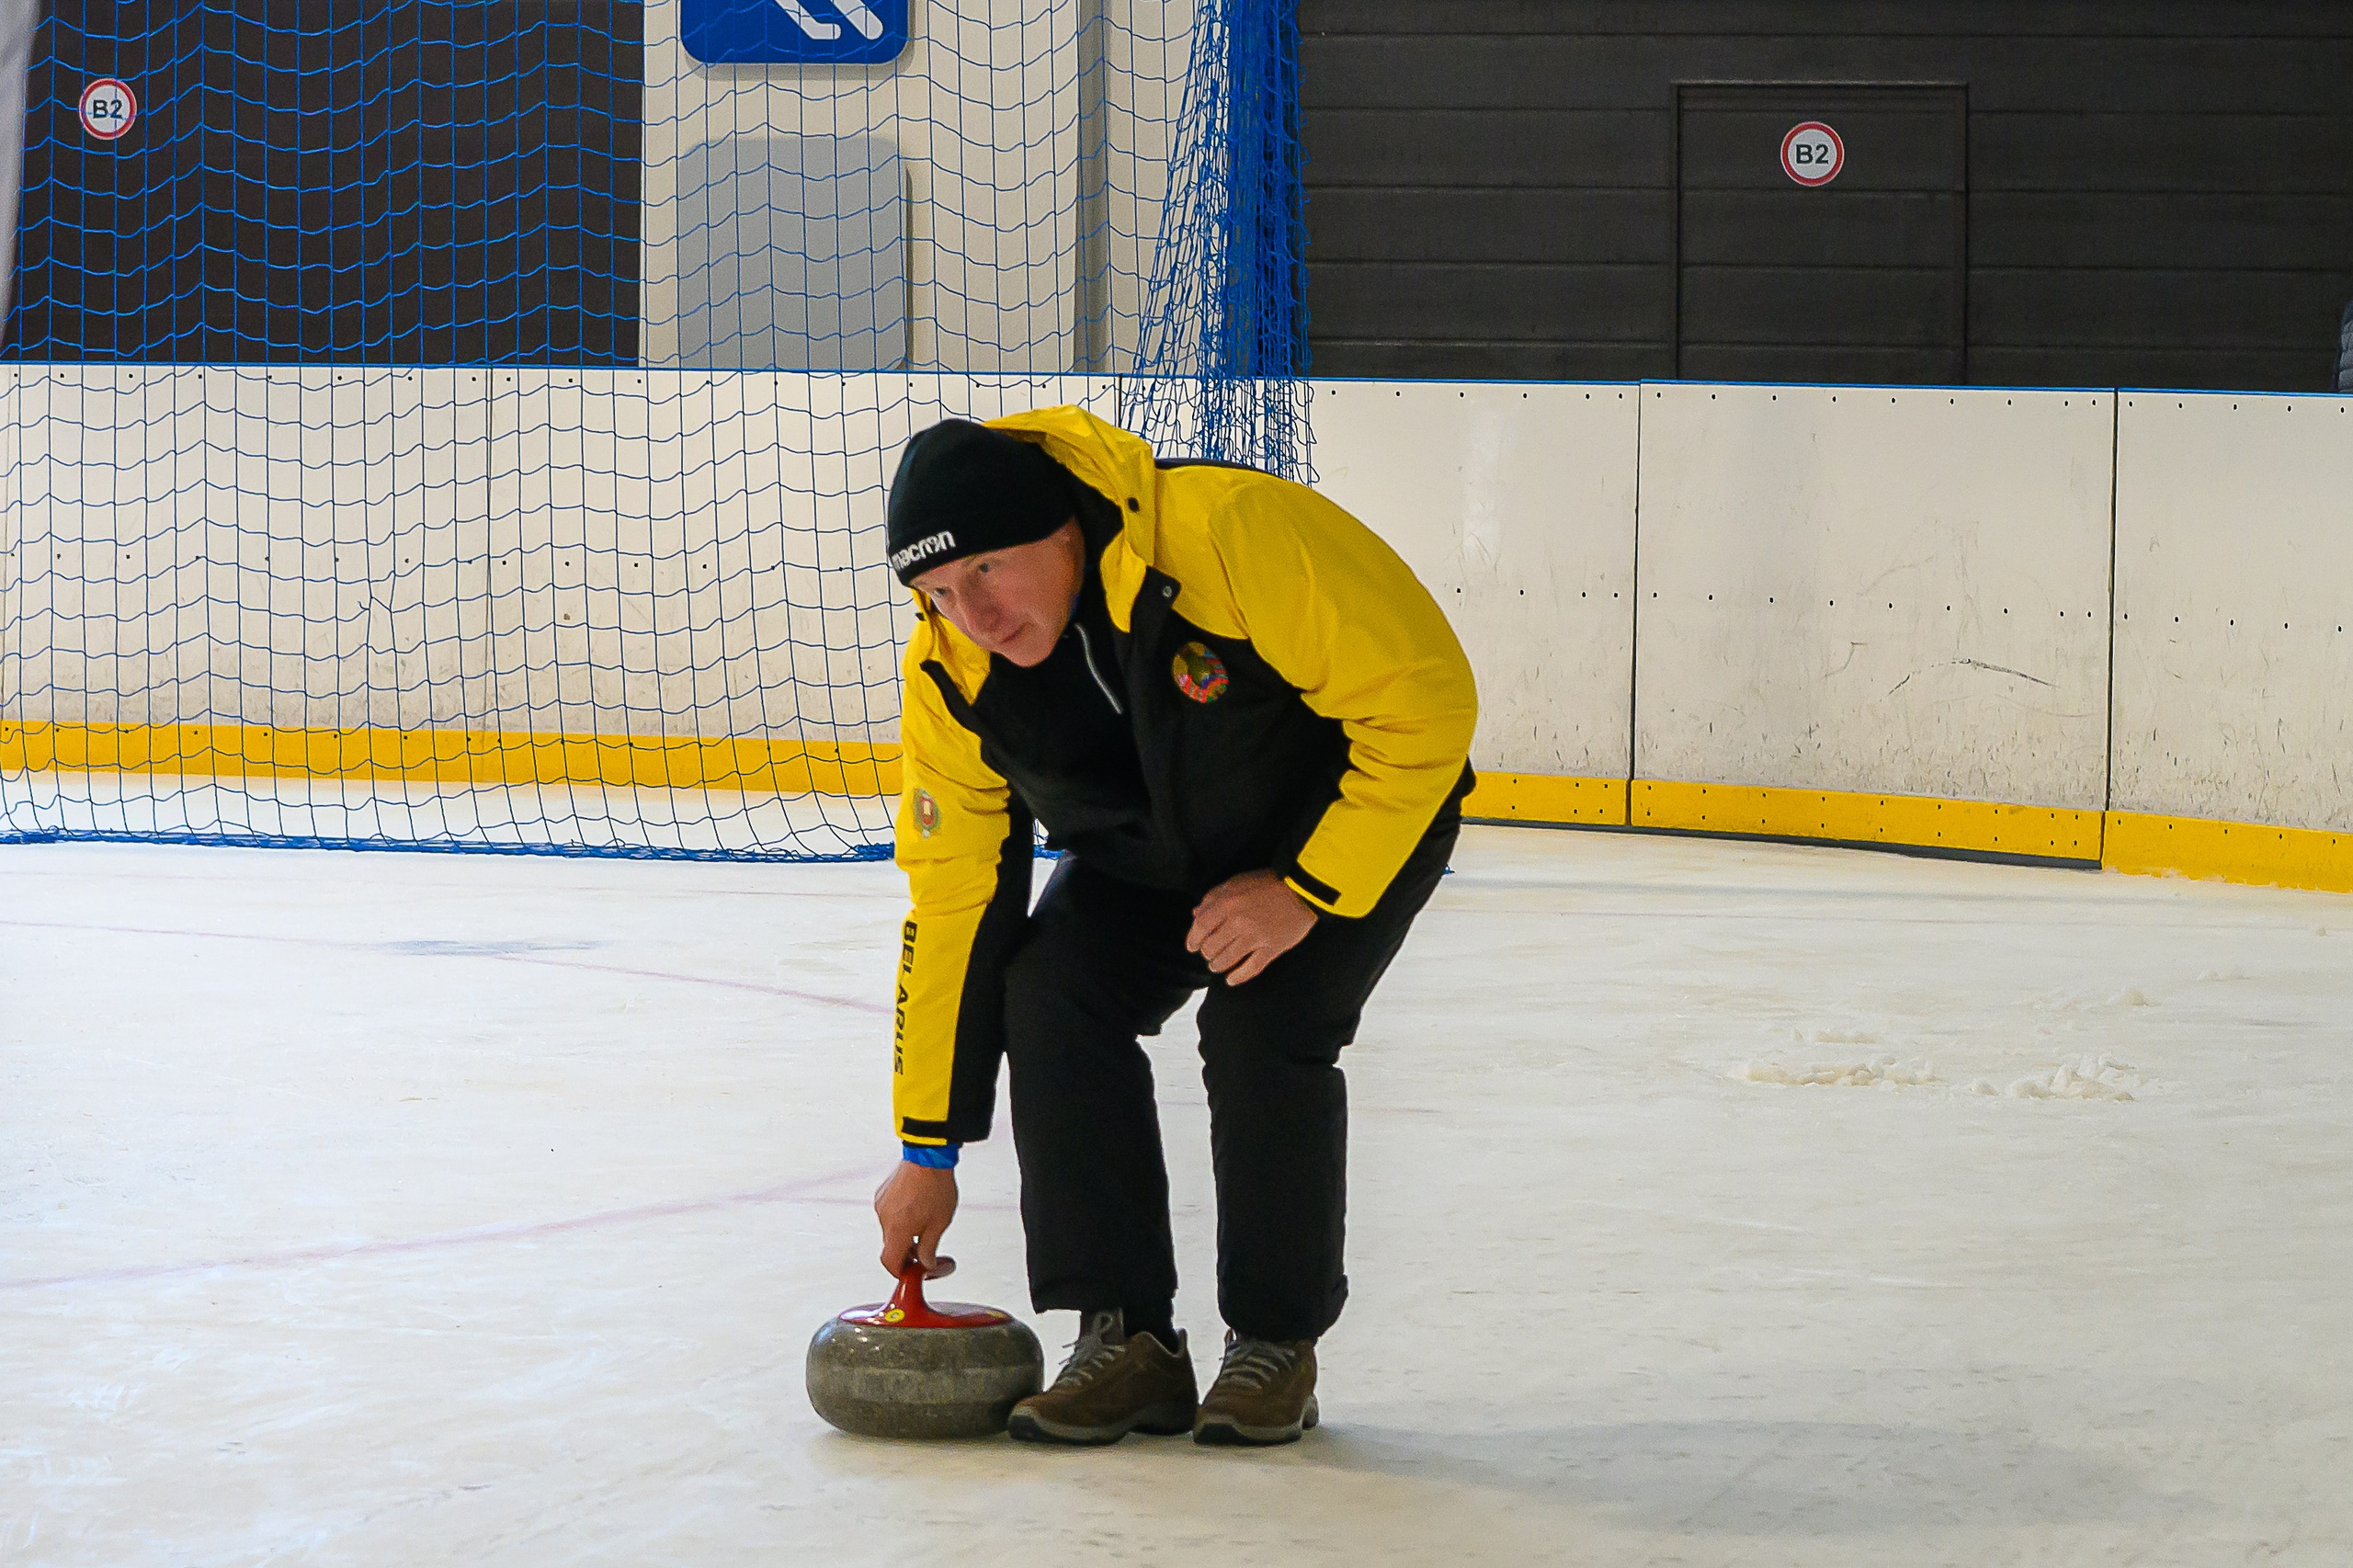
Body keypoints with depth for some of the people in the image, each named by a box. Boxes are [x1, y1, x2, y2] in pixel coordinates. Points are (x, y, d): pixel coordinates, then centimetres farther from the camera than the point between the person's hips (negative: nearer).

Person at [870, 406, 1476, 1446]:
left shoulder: (1231, 532, -38)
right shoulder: (951, 677, -18)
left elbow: (1425, 698, -30)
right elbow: (950, 903, -9)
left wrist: (1307, 890, -26)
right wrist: (927, 1153, -7)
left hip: (1364, 813, -5)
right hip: (1146, 853, 5)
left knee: (1259, 1027, -25)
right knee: (1050, 999, -18)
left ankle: (1277, 1345, -5)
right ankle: (1126, 1338, -6)